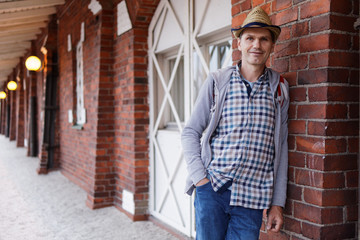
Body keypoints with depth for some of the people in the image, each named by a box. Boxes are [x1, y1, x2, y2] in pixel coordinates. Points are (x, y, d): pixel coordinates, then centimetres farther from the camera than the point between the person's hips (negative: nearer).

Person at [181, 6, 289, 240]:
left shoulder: (279, 88, 7)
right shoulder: (217, 82, 2)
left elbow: (280, 148, 9)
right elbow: (190, 133, 5)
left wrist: (278, 203, 7)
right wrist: (199, 177, -7)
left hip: (253, 197, 1)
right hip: (212, 189, -1)